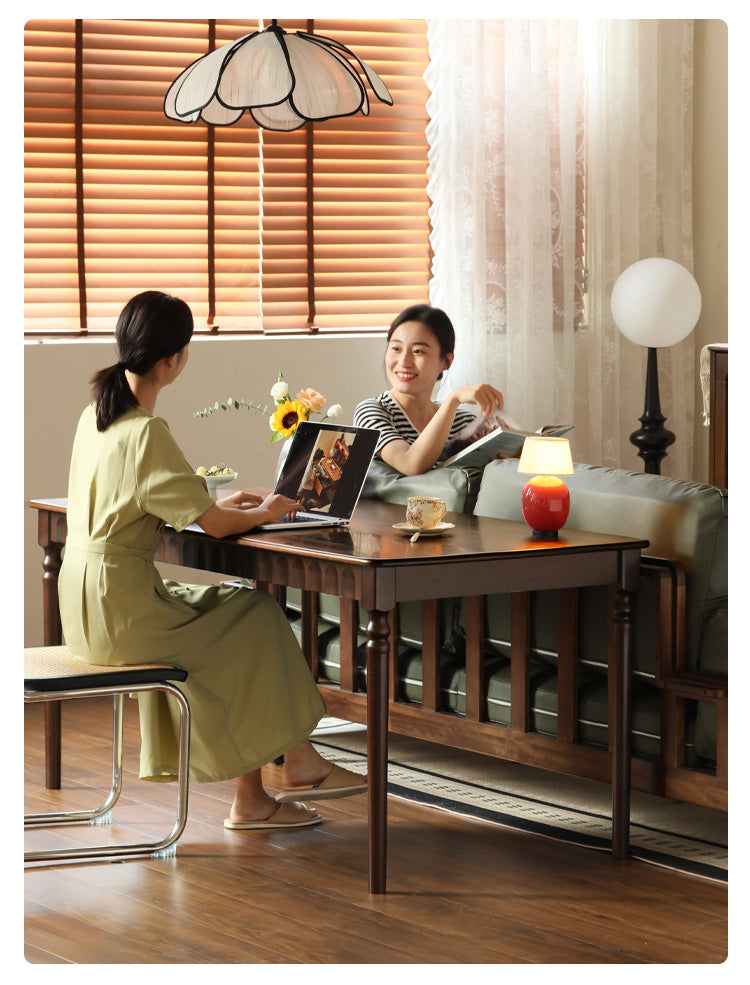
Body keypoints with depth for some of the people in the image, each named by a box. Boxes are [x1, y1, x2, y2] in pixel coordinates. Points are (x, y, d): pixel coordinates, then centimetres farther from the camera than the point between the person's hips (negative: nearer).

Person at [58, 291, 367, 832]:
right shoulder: (145, 433, -20)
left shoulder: (96, 414, 9)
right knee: (259, 618, 5)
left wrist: (221, 503, 16)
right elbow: (214, 524, -19)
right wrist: (265, 513, 2)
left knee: (232, 606, 16)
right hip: (120, 609, -9)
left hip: (86, 601, 9)